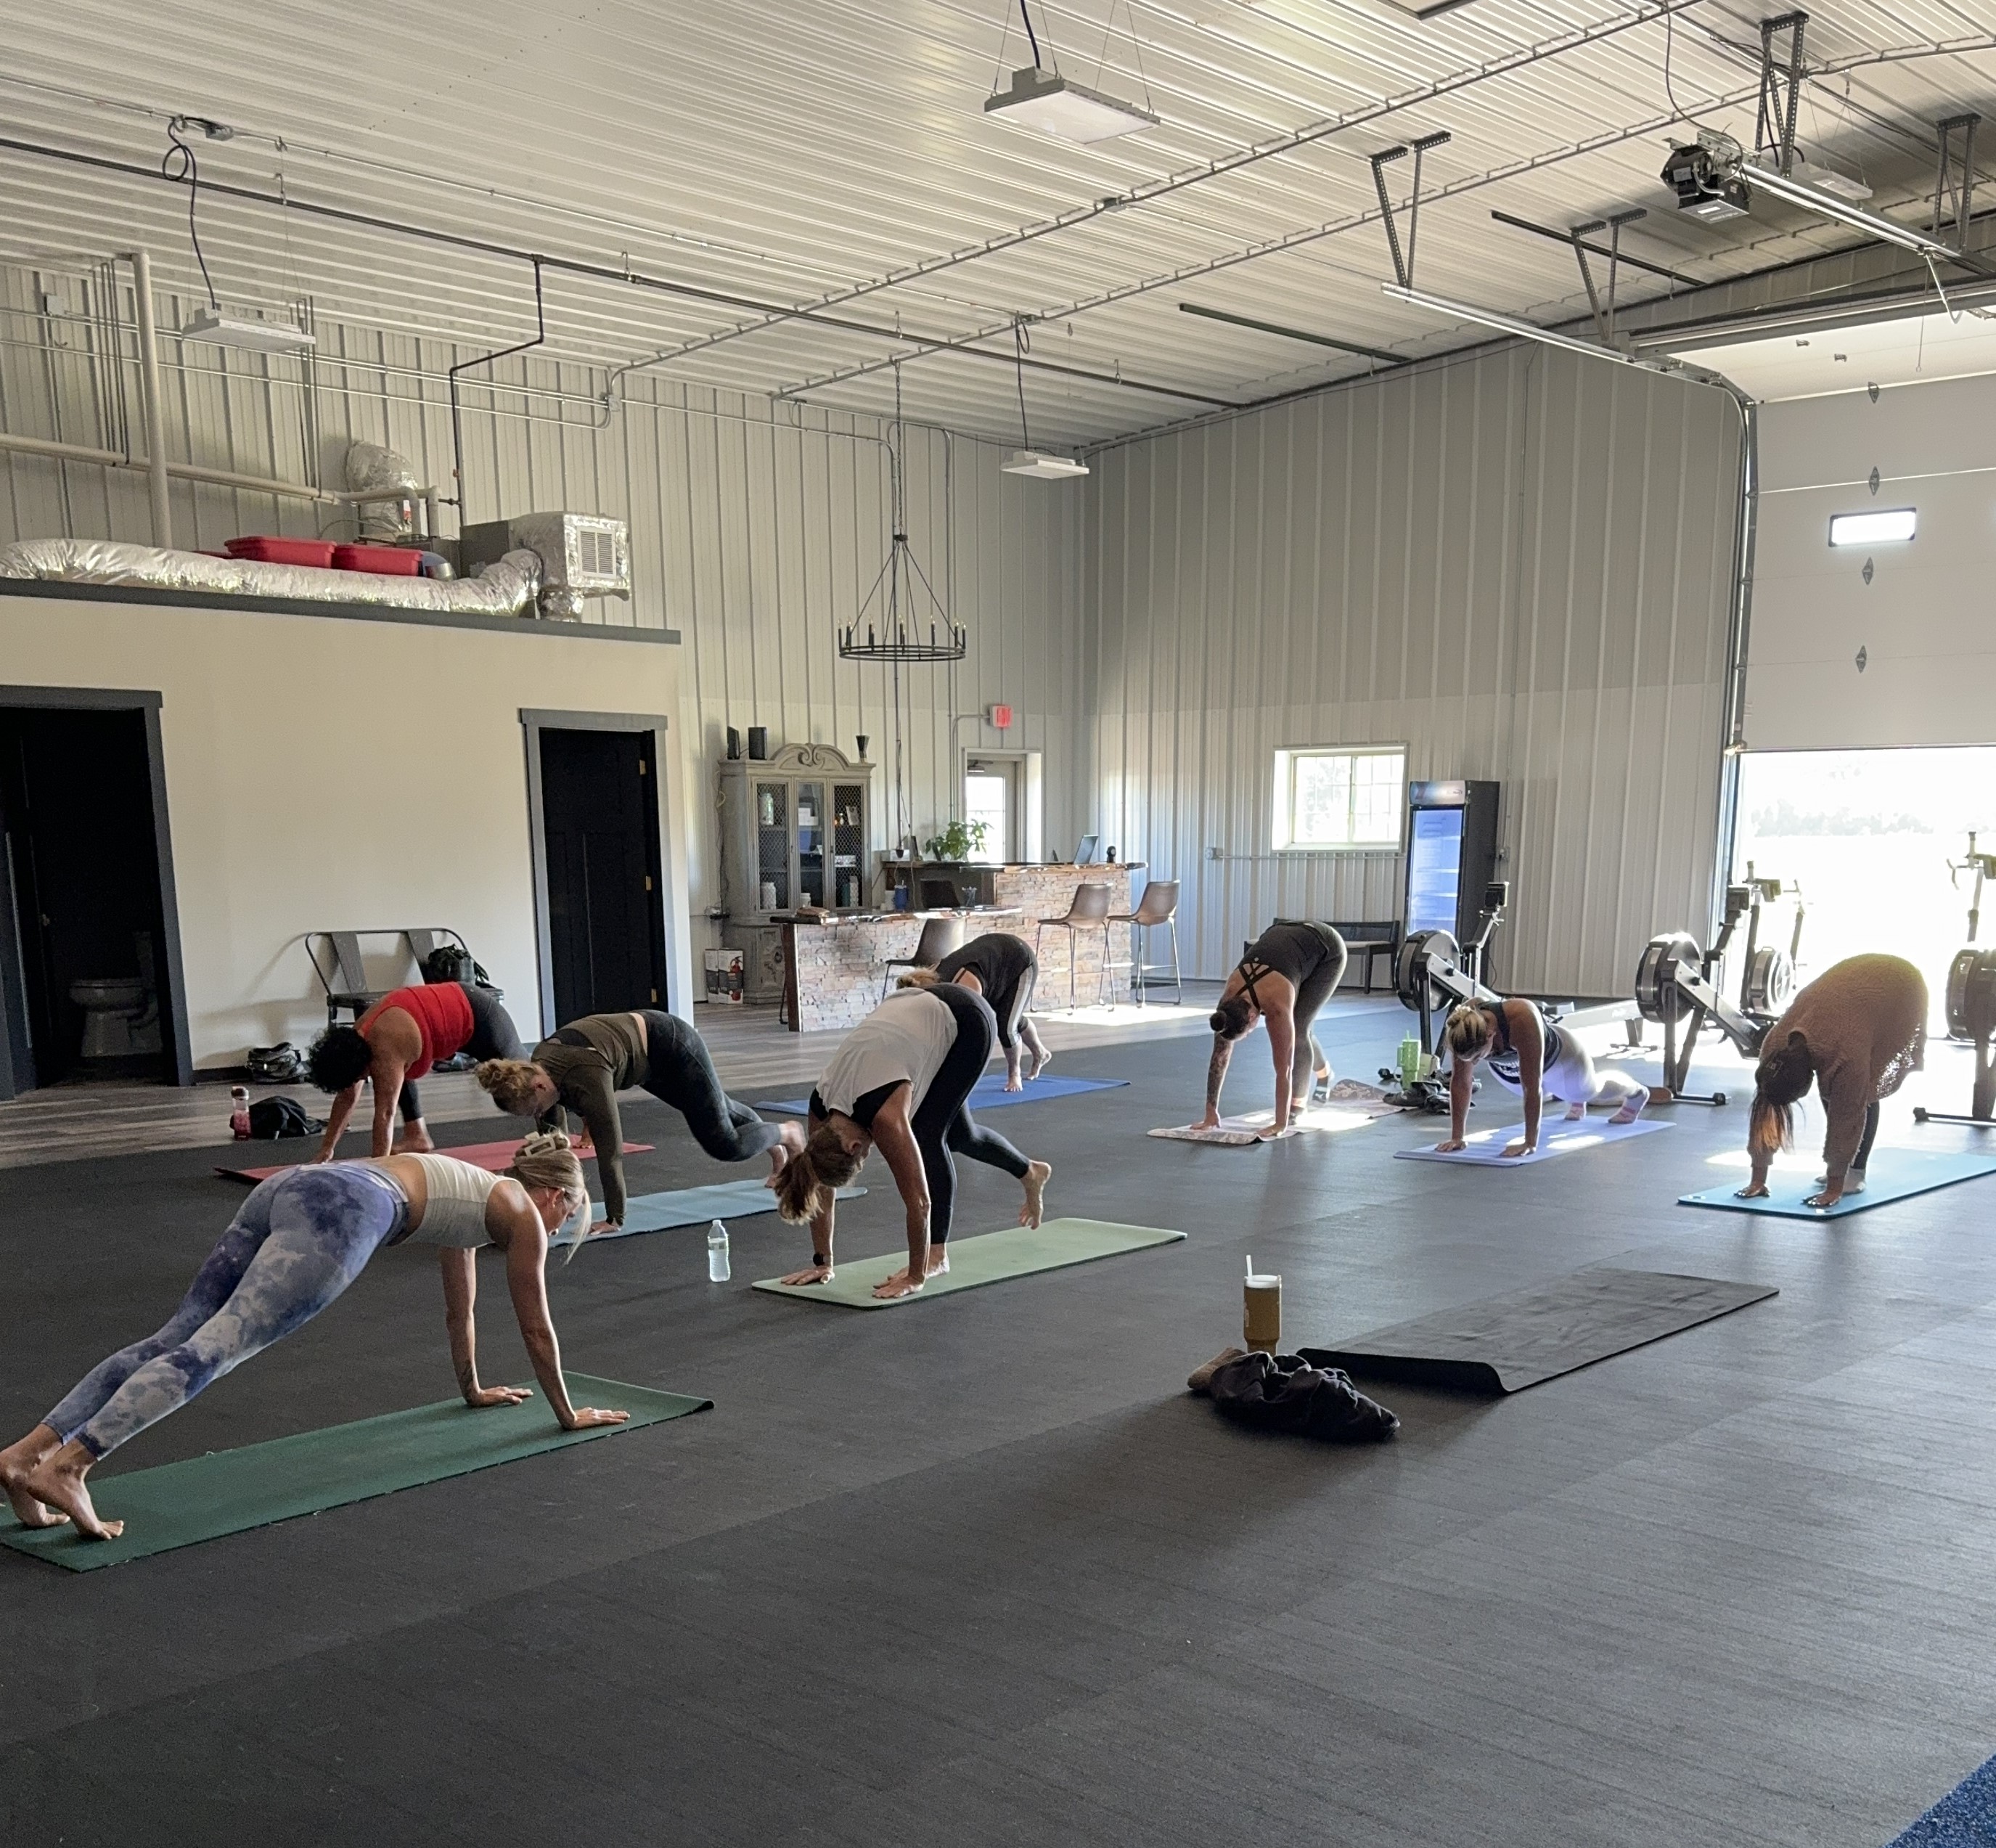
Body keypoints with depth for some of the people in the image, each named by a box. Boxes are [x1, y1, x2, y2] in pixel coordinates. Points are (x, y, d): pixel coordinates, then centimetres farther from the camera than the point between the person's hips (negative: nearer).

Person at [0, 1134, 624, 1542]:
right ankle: (65, 1468, -34)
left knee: (177, 1336, -3)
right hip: (341, 1212, -8)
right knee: (214, 1348, -20)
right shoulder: (521, 1211, 17)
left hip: (290, 1187, 8)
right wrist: (567, 1413, 34)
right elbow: (536, 1328, 22)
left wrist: (473, 1390, 60)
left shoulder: (471, 1195, 38)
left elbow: (458, 1307, 49)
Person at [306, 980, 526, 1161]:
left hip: (477, 1016, -8)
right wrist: (326, 1149, 2)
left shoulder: (386, 1051, -33)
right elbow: (346, 1098, 1)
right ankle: (417, 1136, 9)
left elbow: (385, 1113, -32)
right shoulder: (355, 1040, -8)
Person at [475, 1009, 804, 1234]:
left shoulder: (585, 1079, -40)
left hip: (673, 1047, -8)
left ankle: (784, 1133, 30)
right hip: (651, 1062, 8)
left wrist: (614, 1220, -32)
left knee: (723, 1144, 0)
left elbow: (610, 1150, -37)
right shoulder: (537, 1070, -17)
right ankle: (775, 1148, 56)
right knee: (716, 1109, 30)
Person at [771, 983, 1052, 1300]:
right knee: (958, 1135, 19)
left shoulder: (884, 1114, -34)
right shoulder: (823, 1108, -15)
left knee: (927, 1135, -15)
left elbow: (918, 1200, -28)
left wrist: (916, 1277, -22)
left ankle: (938, 1256, -3)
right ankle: (1032, 1173, 46)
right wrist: (822, 1262, 1)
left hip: (967, 1020, -7)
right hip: (917, 1014, 7)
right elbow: (823, 1190, -3)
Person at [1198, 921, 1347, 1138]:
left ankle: (1296, 1109, -2)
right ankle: (1323, 1074, 40)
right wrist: (1211, 1113, -17)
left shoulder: (1275, 1003, -38)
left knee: (1297, 1028, -14)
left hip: (1328, 950, -6)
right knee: (1297, 1027, 12)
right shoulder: (1229, 1002, -24)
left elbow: (1284, 1068, -34)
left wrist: (1281, 1123, -32)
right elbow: (1219, 1057, -18)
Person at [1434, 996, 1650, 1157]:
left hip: (1555, 1059, -3)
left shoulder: (1522, 1020, -49)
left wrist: (1530, 1143, -43)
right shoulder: (1463, 1026, -36)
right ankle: (1574, 1099, 69)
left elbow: (1531, 1087, -45)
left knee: (1592, 1089, 31)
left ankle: (1636, 1093, 63)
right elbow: (1460, 1081, -27)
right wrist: (1456, 1137, -28)